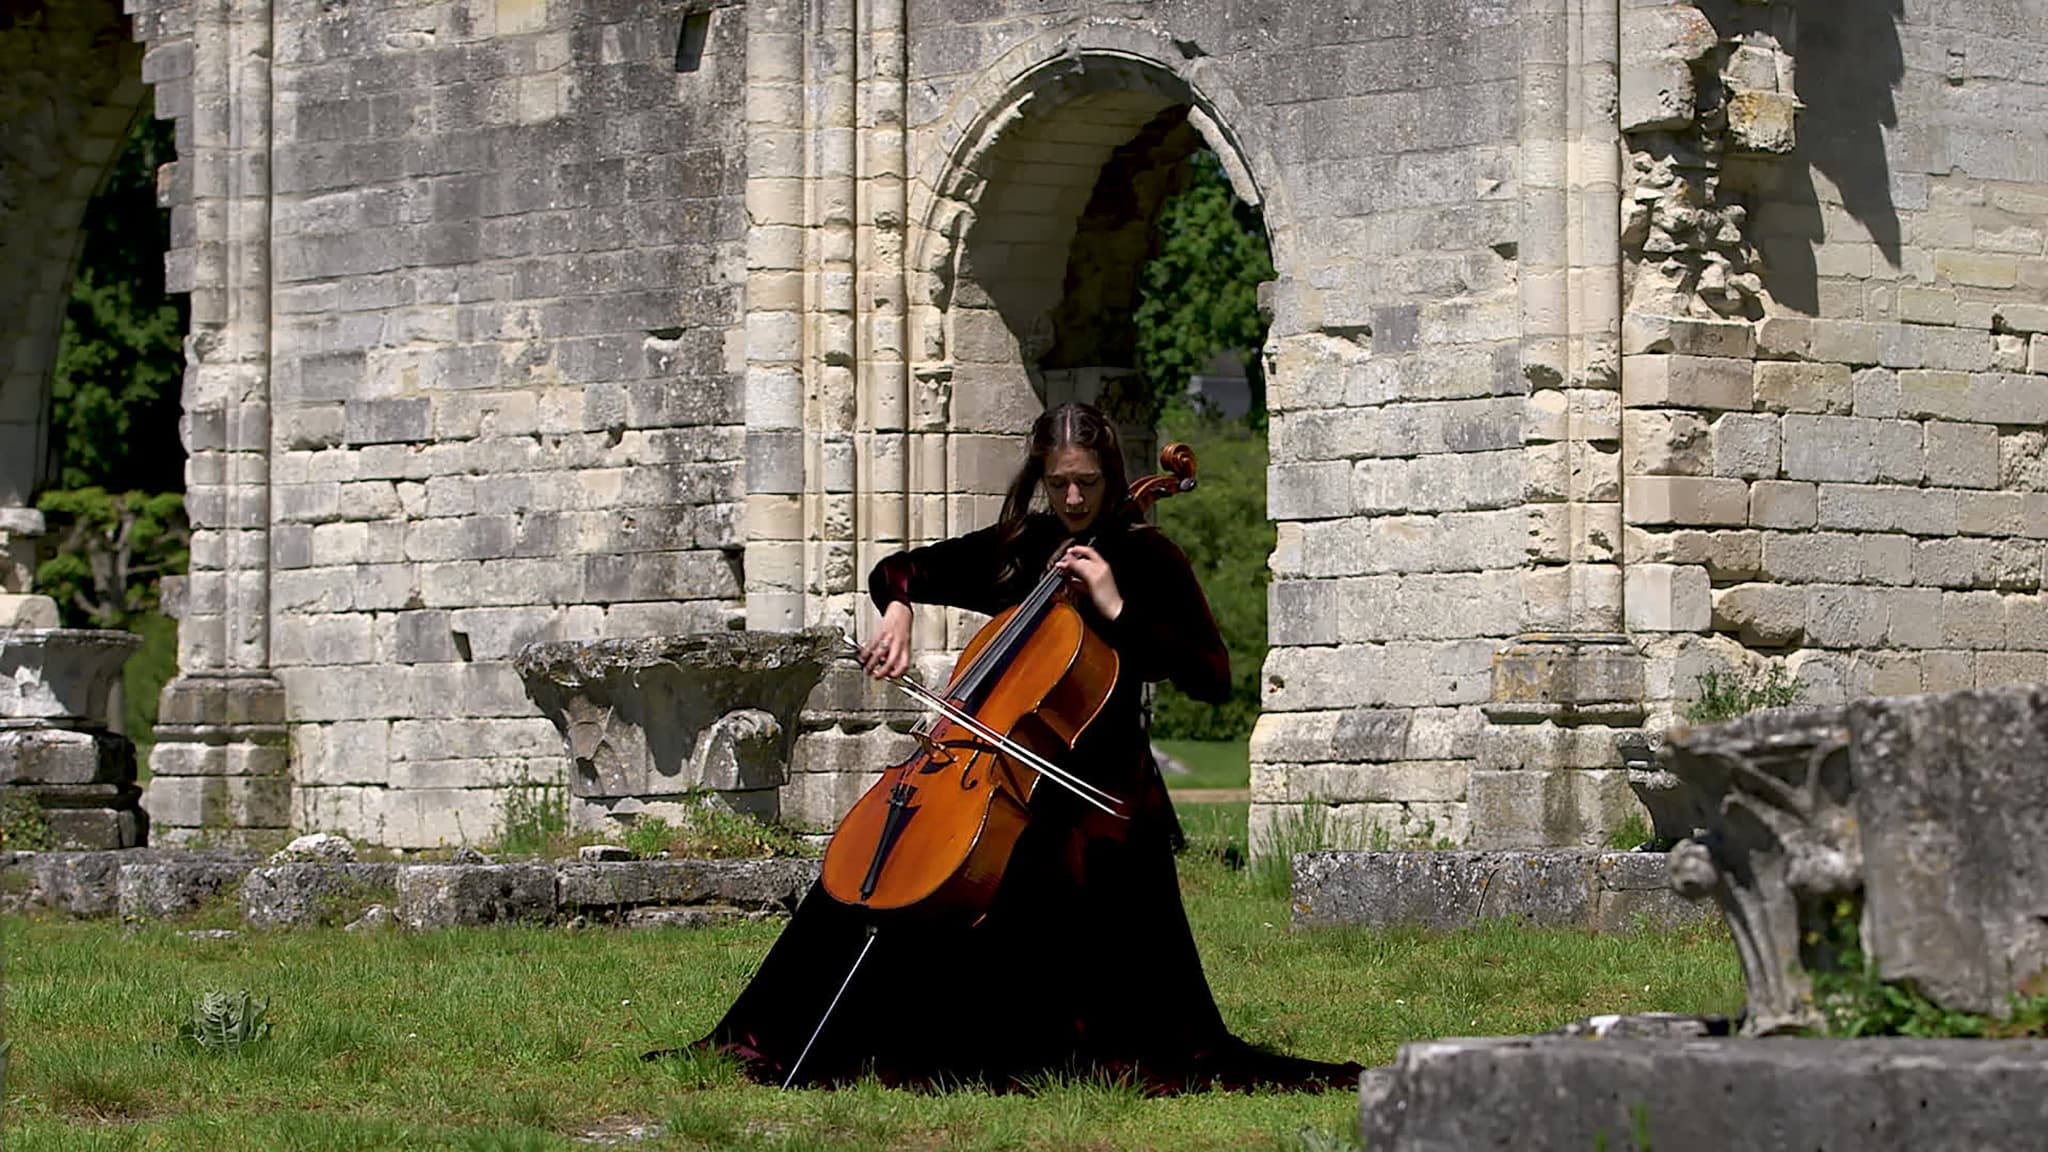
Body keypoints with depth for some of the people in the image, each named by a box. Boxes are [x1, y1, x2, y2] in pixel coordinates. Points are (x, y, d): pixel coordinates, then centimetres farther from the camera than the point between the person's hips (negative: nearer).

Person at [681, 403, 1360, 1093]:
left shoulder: (1146, 559, -1)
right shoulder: (1014, 549, 13)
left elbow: (1212, 678, -10)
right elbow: (898, 572, 21)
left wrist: (1118, 609, -17)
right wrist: (897, 611, -2)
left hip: (1101, 777, -5)